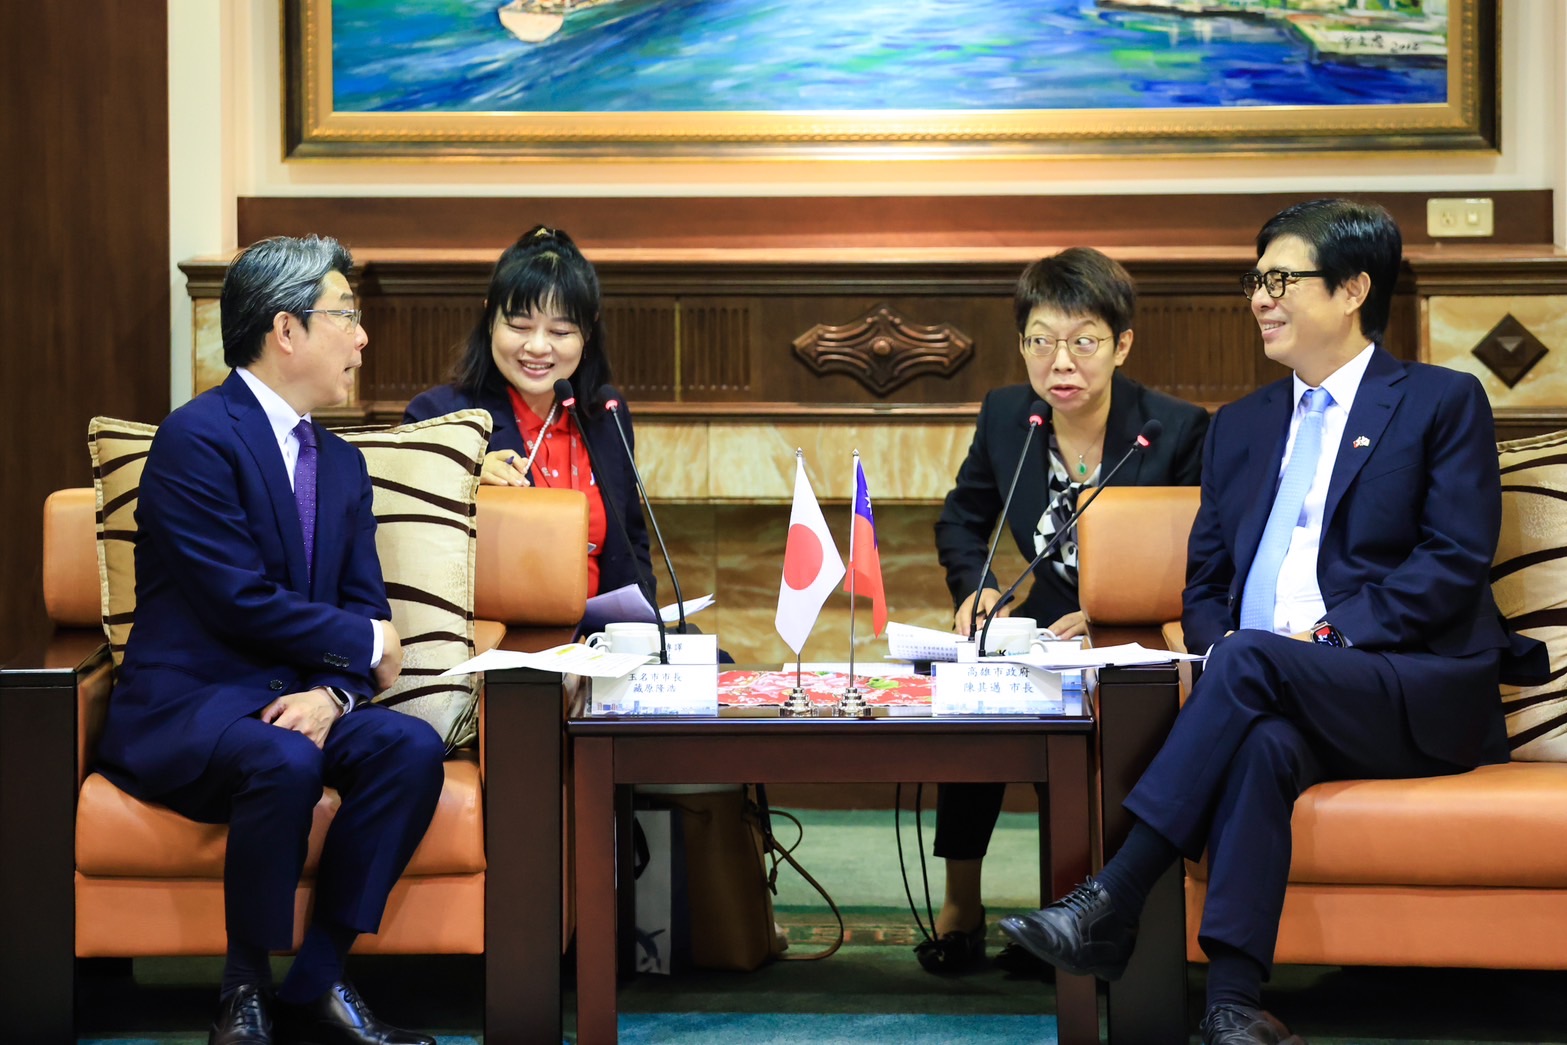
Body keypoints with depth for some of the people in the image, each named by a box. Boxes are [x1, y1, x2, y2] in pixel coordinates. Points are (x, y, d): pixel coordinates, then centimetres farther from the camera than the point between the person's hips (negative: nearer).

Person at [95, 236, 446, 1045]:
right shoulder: (197, 437, -11)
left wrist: (330, 694, -13)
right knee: (284, 762, -36)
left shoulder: (341, 464, 15)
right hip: (184, 706, -7)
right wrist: (363, 643, -7)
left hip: (294, 700, 7)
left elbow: (365, 604, 9)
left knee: (412, 748, -21)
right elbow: (241, 601, -18)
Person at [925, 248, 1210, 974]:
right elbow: (962, 520, 19)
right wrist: (976, 587, -1)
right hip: (1050, 629, 4)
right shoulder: (1006, 416, 0)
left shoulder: (1178, 430, -13)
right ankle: (960, 904, -15)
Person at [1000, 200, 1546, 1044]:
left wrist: (1329, 634, -16)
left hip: (1419, 695, -4)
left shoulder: (1442, 402, 7)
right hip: (1275, 695, 4)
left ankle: (1111, 904, -36)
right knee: (1260, 742, -34)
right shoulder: (1240, 427, 25)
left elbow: (1455, 562, -5)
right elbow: (1205, 584, 21)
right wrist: (1220, 643, -3)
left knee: (1252, 659, -33)